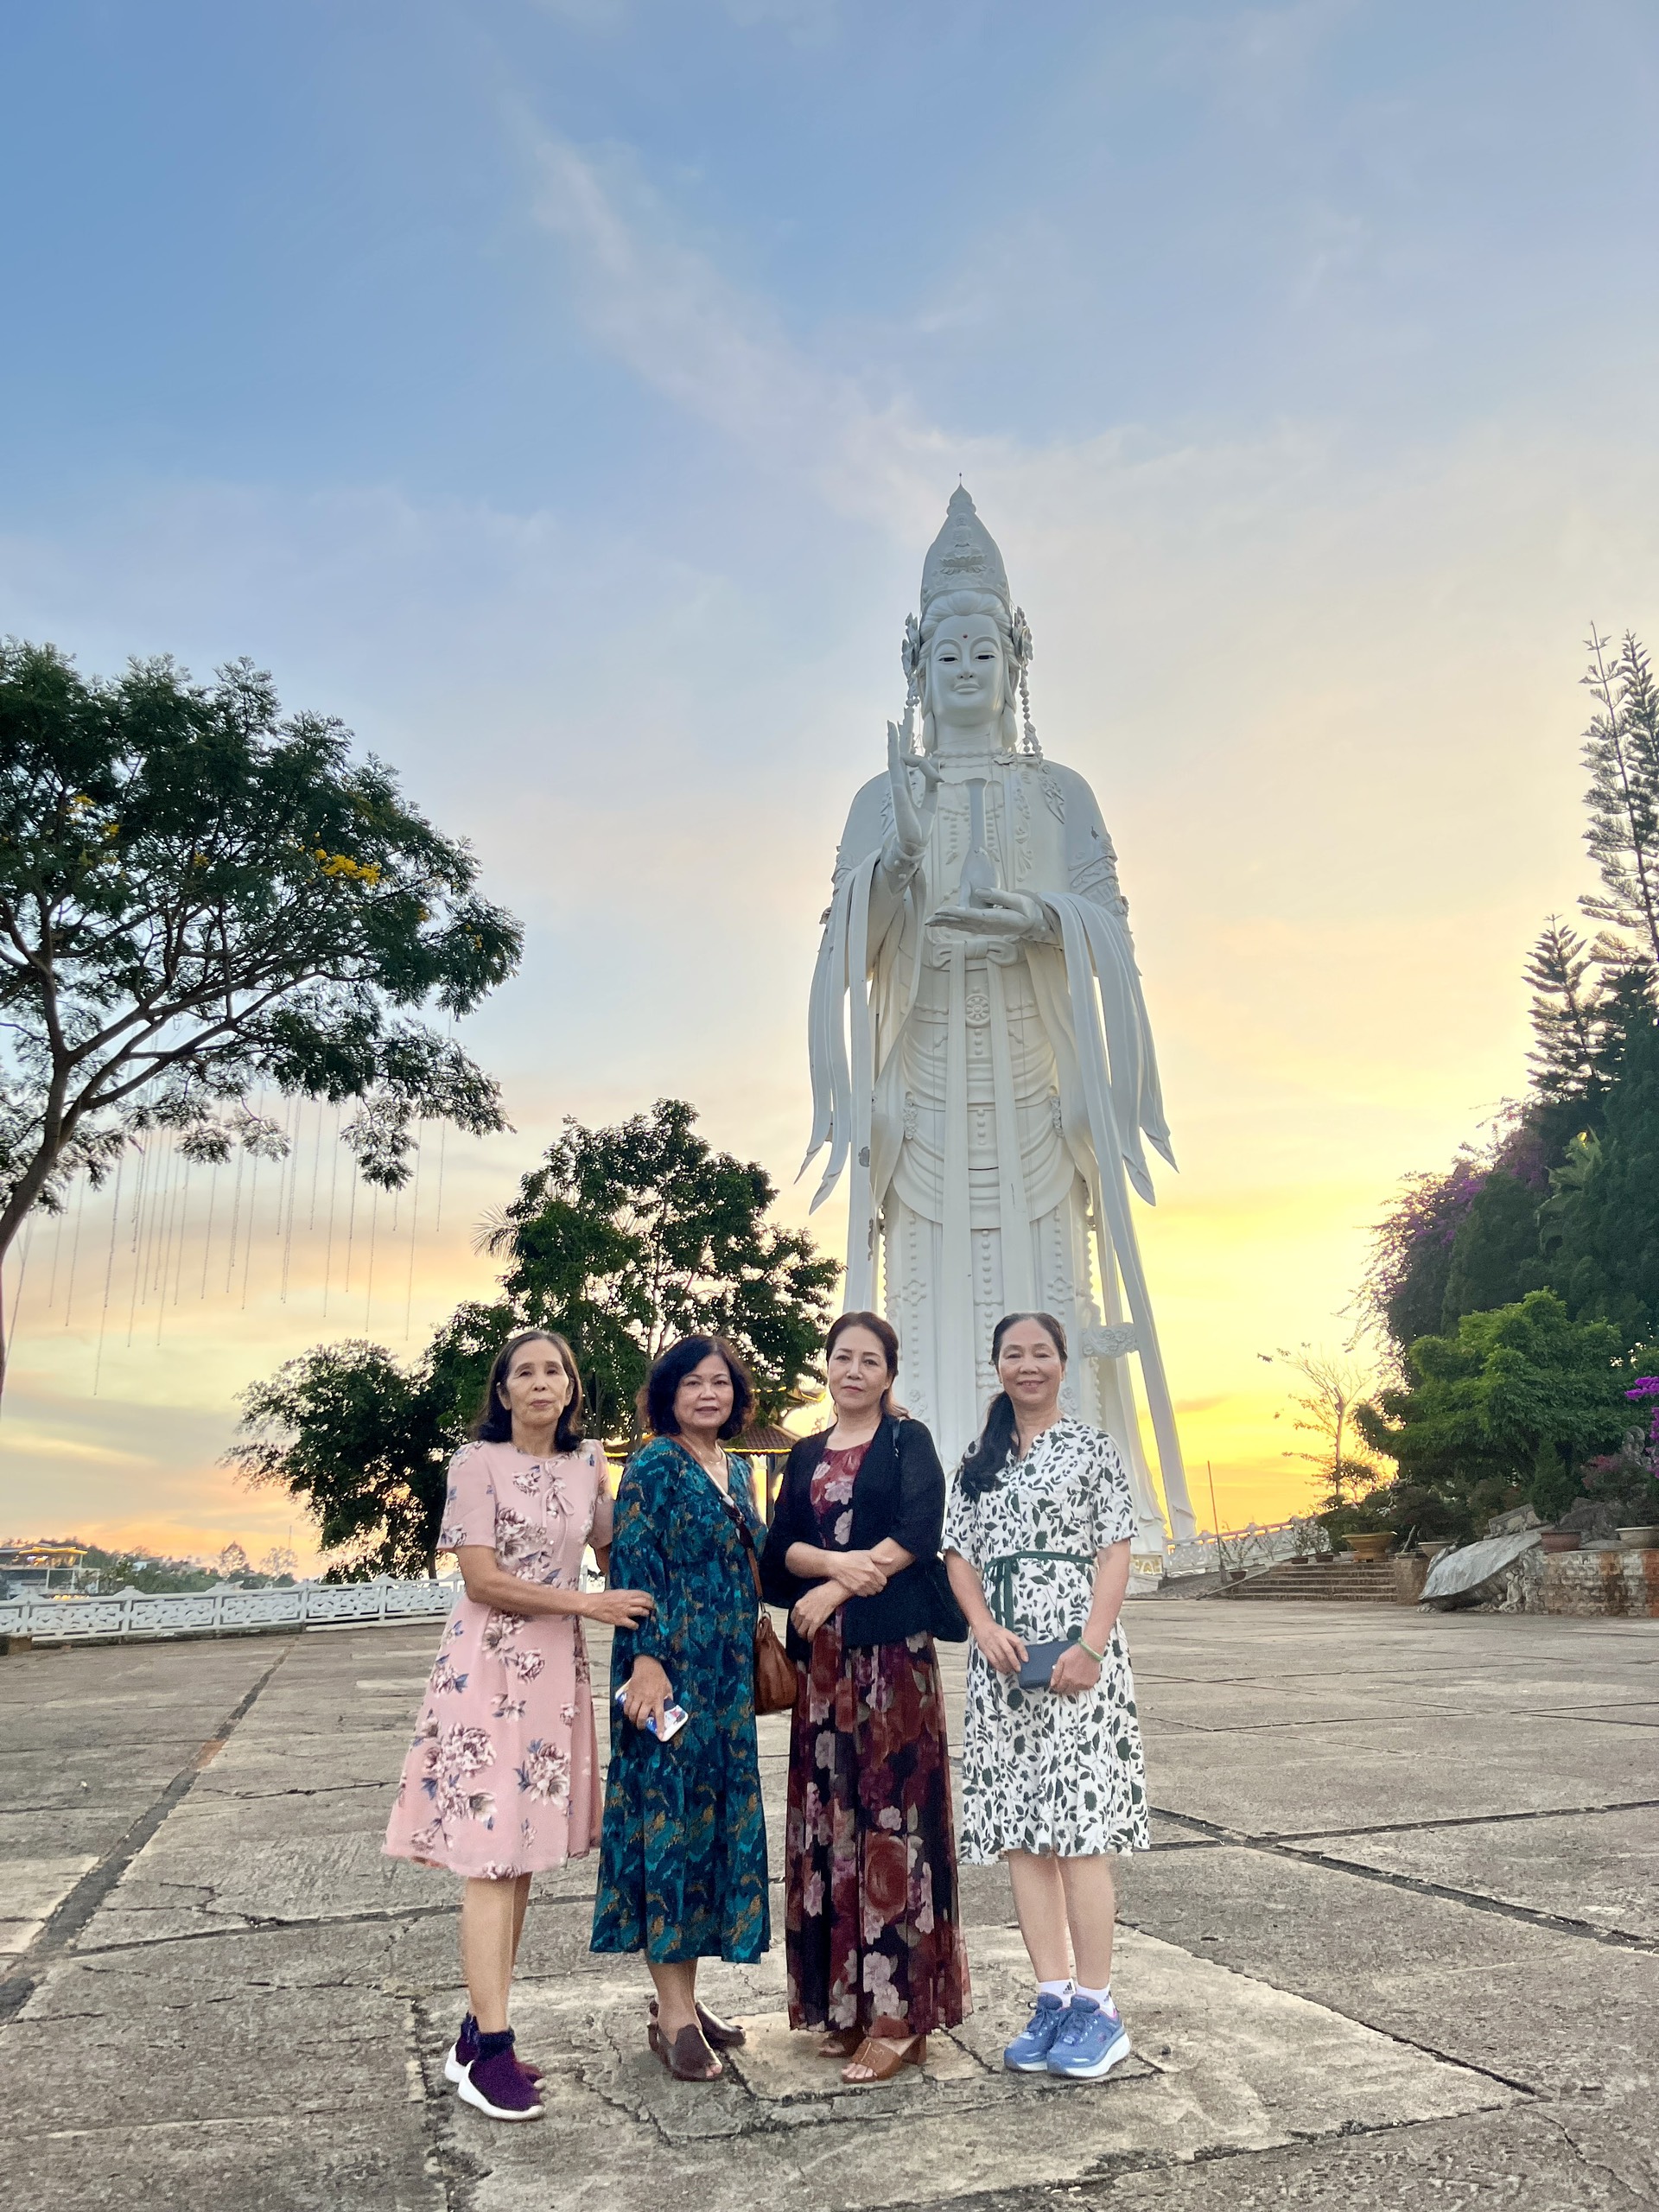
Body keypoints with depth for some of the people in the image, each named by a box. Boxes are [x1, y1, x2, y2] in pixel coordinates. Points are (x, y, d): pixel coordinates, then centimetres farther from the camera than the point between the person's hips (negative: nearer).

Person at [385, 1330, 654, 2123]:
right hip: (490, 1665, -5)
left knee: (523, 1852, 8)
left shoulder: (588, 1463, 8)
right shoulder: (478, 1462, -7)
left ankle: (478, 2035, 19)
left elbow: (613, 1553, 18)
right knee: (490, 1854, -5)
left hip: (559, 1668, 5)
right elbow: (482, 1580, -12)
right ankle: (489, 2052, 1)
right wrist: (588, 1603, -13)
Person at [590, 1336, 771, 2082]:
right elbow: (633, 1565, -14)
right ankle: (673, 2014, 4)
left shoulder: (737, 1470, 14)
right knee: (669, 1815, -4)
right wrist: (647, 1660, -21)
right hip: (670, 1670, -8)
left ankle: (684, 1993, 22)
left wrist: (761, 1657, 18)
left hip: (727, 1676, 8)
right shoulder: (655, 1465, -8)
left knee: (717, 1819, 11)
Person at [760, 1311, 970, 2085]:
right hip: (822, 1652, 5)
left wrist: (839, 1587, -14)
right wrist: (835, 1560, -15)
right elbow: (781, 1548, 5)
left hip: (893, 1644, -4)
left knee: (893, 1810, -5)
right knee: (830, 1813, 6)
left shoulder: (908, 1441, 3)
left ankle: (900, 2010, 2)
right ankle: (847, 2000, 16)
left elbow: (918, 1530, -10)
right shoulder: (806, 1457, 15)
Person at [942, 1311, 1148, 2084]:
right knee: (1020, 1832, 6)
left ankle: (1095, 2006, 5)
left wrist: (1091, 1647, -14)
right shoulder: (979, 1461, 13)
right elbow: (960, 1556, 10)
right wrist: (985, 1628, -7)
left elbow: (1115, 1554, -3)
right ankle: (1053, 1998, 16)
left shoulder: (1093, 1448, 1)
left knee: (1077, 1828, -6)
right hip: (1000, 1659, 5)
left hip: (1075, 1653, -4)